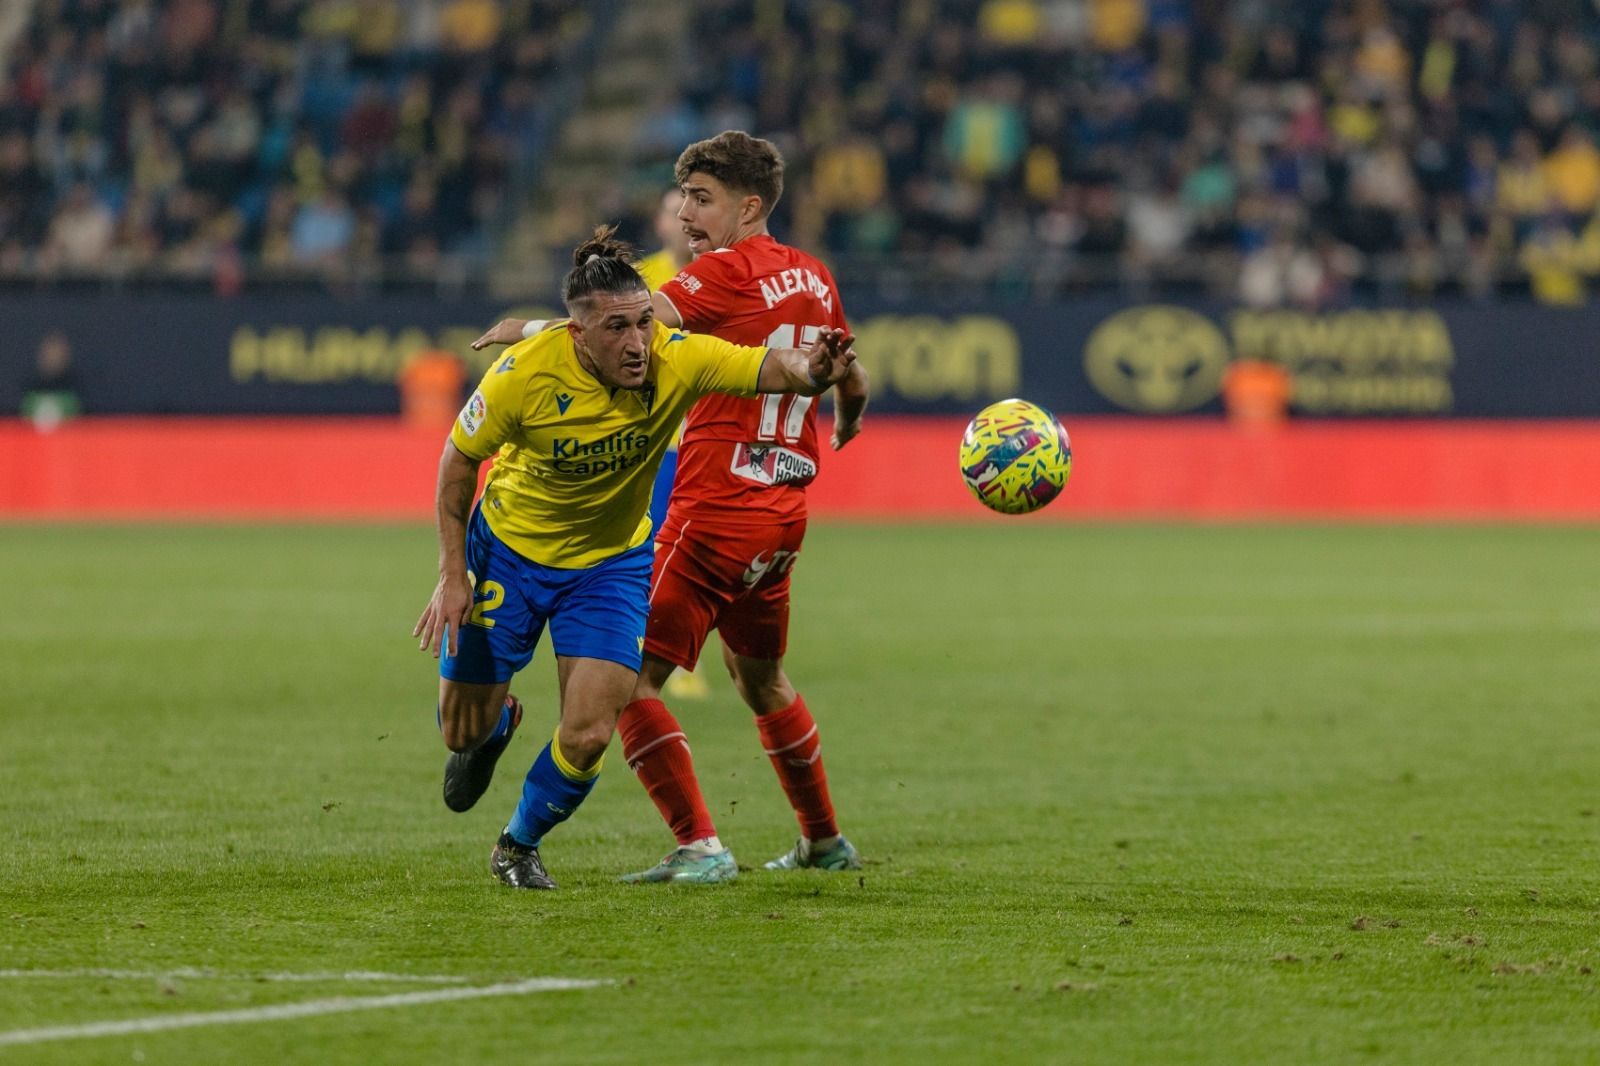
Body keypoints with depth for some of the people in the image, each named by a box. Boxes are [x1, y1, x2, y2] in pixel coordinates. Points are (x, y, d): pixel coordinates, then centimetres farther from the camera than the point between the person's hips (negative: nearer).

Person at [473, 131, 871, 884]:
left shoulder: (726, 272, -11)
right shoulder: (812, 277, 12)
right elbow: (851, 386, 26)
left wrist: (534, 328, -26)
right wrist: (844, 428, 47)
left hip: (717, 507, -9)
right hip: (783, 514, 9)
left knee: (631, 675, -8)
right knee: (759, 677, 26)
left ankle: (700, 847, -15)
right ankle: (824, 842, 36)